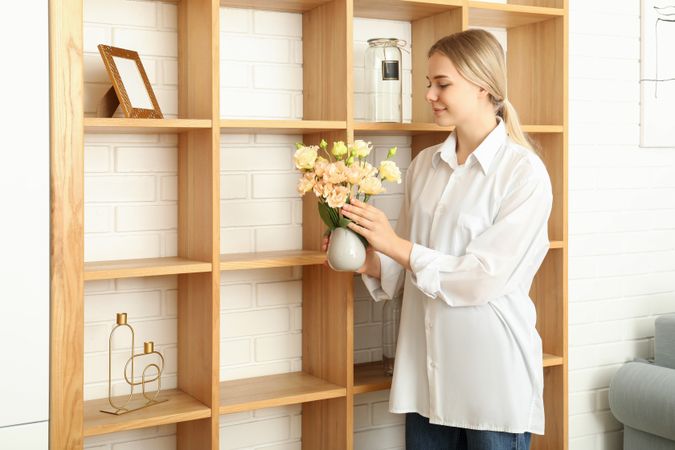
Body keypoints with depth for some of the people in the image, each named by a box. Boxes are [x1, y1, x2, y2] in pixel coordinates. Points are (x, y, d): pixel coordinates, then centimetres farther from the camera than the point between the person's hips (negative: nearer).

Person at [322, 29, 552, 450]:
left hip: (493, 372, -5)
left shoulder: (524, 172, -11)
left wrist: (393, 244, -15)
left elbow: (482, 278, -16)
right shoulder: (424, 165, 6)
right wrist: (365, 261, -6)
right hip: (426, 368, 5)